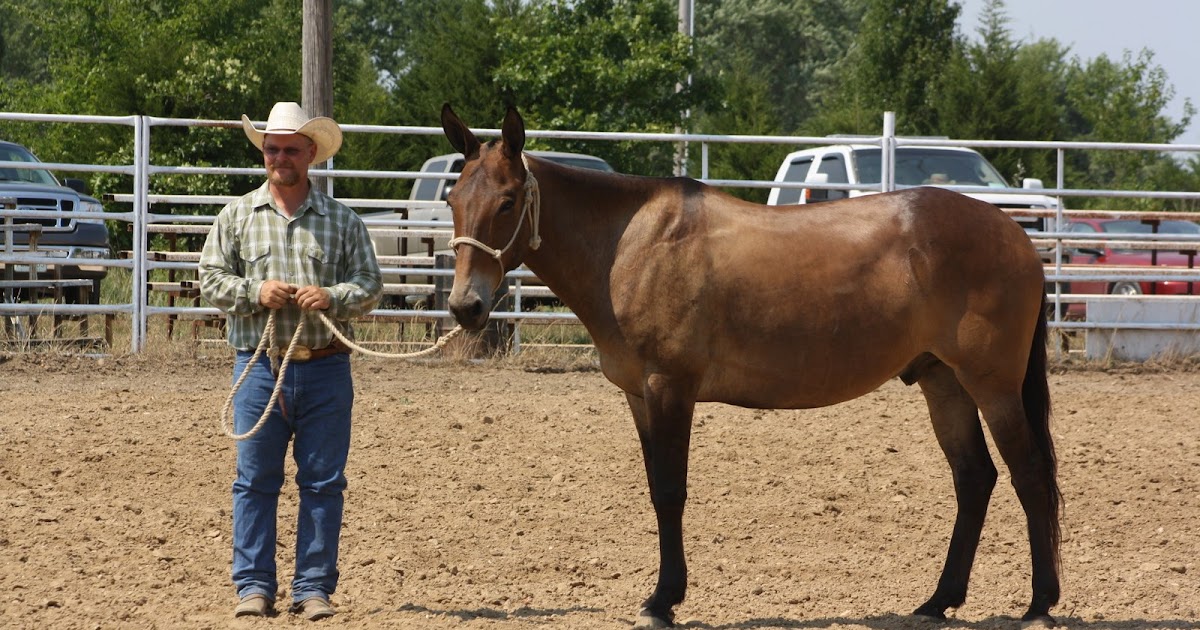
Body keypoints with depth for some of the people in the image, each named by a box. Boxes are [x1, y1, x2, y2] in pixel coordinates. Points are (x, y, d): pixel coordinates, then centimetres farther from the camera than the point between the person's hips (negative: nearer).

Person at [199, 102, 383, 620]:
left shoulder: (342, 220, 8)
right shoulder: (237, 216, 8)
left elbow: (370, 285, 5)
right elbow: (211, 279, 5)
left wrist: (332, 297, -14)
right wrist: (254, 292, -13)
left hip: (325, 368, 0)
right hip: (259, 364, 0)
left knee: (323, 480, 2)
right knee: (255, 480, 1)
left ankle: (314, 587, 9)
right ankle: (254, 586, 7)